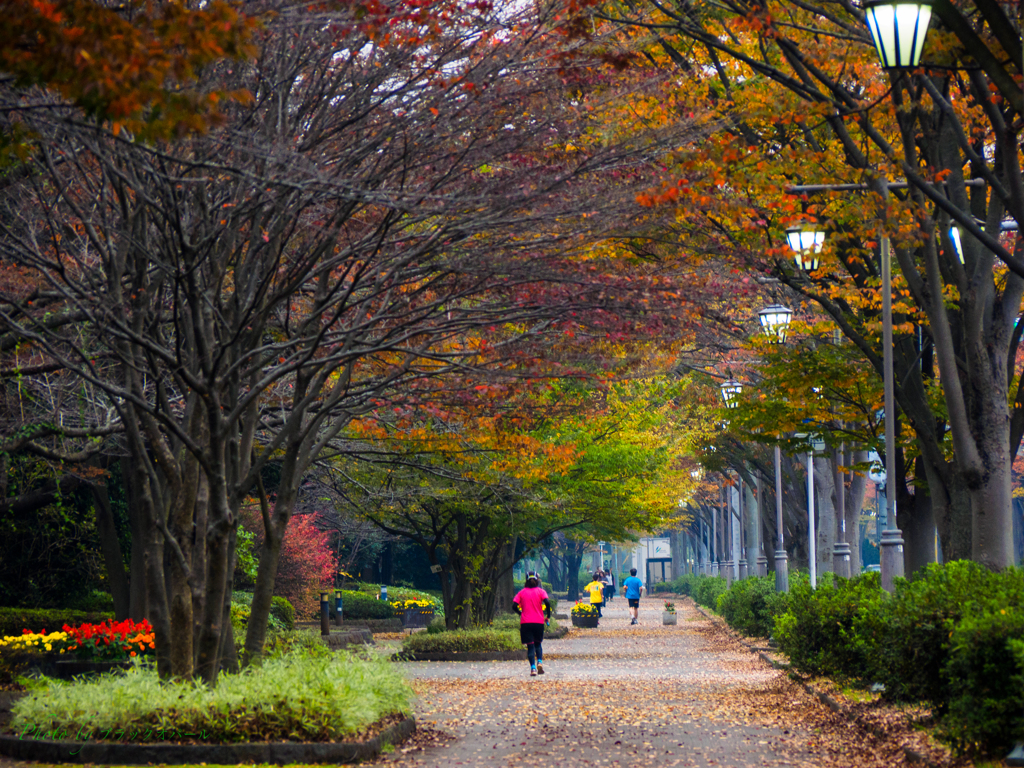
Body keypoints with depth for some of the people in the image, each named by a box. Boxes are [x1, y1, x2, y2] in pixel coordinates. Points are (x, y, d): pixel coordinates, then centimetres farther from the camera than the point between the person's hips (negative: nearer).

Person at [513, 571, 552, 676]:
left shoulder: (522, 592, 6)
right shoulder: (540, 591, 3)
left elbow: (514, 606, -3)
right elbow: (547, 602, -14)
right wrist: (548, 616, -3)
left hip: (525, 622, 0)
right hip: (539, 621, 0)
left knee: (530, 645, 2)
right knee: (538, 643, 19)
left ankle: (533, 668, -10)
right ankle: (540, 661, -5)